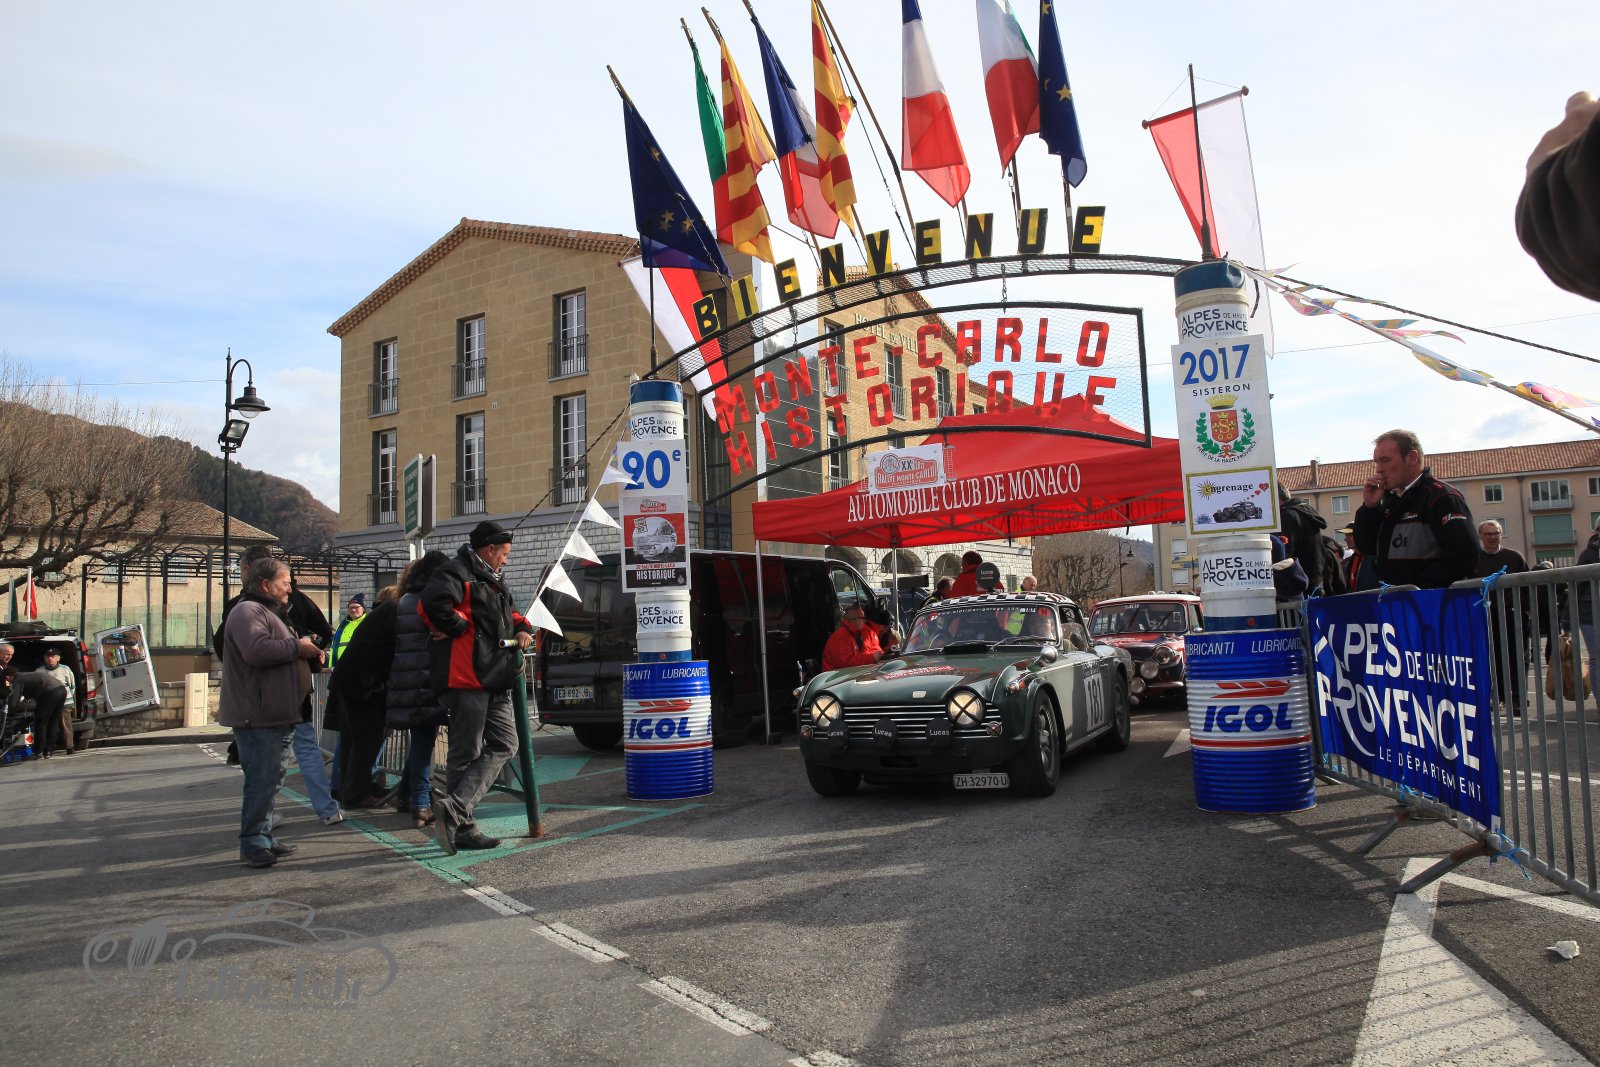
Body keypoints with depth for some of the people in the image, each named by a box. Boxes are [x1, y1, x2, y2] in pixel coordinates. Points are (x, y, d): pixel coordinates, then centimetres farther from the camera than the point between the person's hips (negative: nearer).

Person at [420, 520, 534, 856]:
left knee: (503, 745, 4)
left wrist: (522, 629, 16)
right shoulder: (457, 573, -6)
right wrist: (458, 628, -13)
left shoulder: (493, 581, 25)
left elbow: (510, 614, 38)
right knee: (466, 755, -6)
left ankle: (454, 809, 0)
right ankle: (462, 828, -2)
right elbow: (434, 602, -26)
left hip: (494, 680, 10)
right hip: (466, 679, -9)